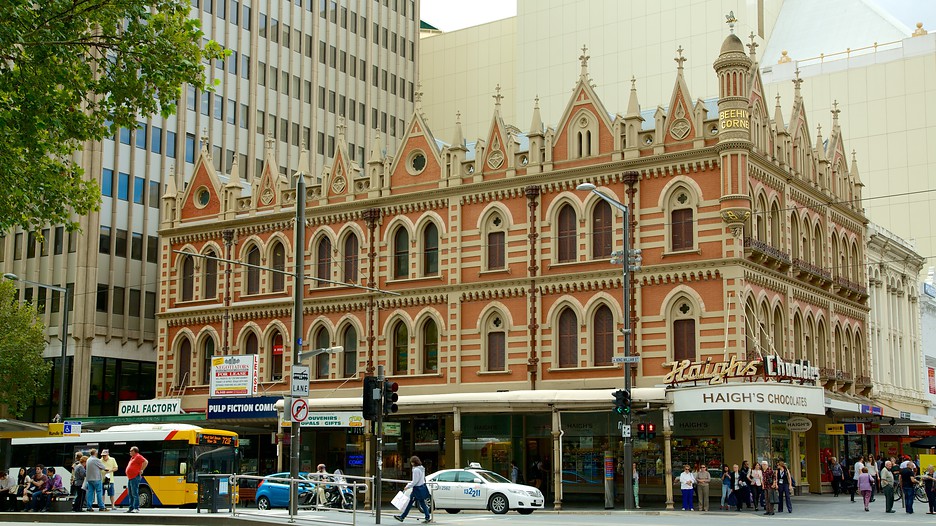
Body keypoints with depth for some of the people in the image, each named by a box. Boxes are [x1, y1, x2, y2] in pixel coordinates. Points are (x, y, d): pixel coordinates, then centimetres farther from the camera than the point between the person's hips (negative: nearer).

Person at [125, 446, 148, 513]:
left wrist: (141, 470, -20)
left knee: (135, 494, -12)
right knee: (130, 494, 12)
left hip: (135, 478, -11)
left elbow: (146, 462, -24)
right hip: (130, 478, 11)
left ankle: (136, 508, -13)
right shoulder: (132, 458, 20)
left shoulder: (138, 457, -10)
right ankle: (131, 508, 16)